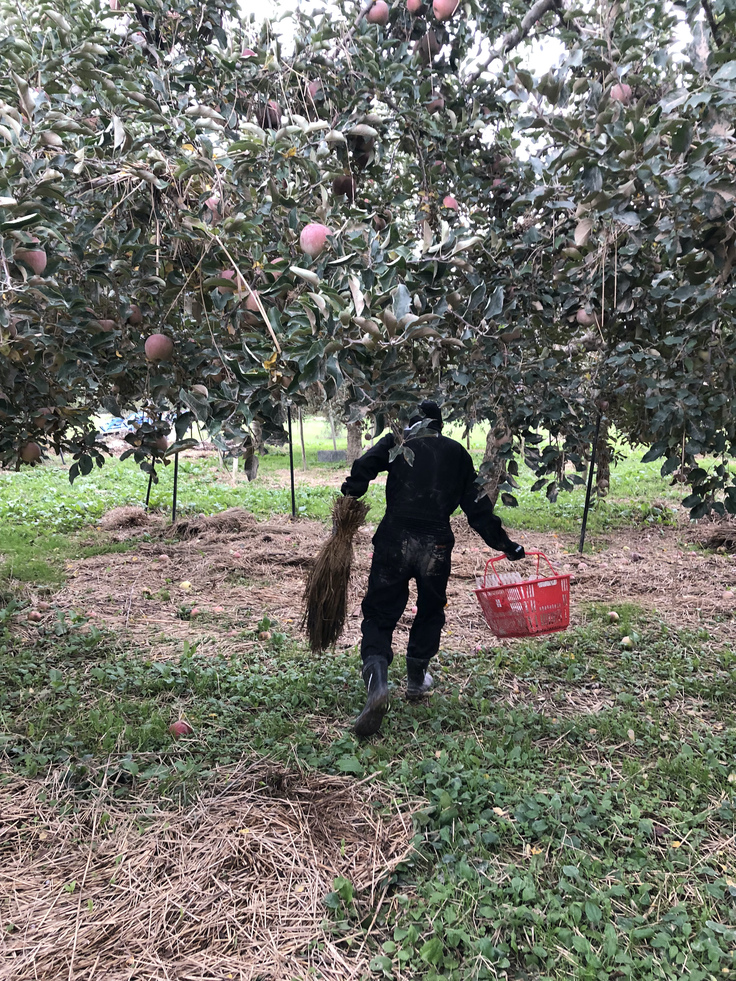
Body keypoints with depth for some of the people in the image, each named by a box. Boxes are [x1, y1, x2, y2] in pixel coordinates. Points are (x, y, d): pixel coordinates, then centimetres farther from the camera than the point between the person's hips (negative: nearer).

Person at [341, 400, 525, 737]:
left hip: (394, 539, -2)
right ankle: (416, 679, 34)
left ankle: (377, 682, -16)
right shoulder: (457, 453, 15)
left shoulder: (396, 441, 10)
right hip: (437, 544, 2)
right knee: (430, 611, 23)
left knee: (380, 614, 6)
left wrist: (351, 494, 2)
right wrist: (503, 543, 17)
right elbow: (477, 507, 11)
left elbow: (364, 467, -10)